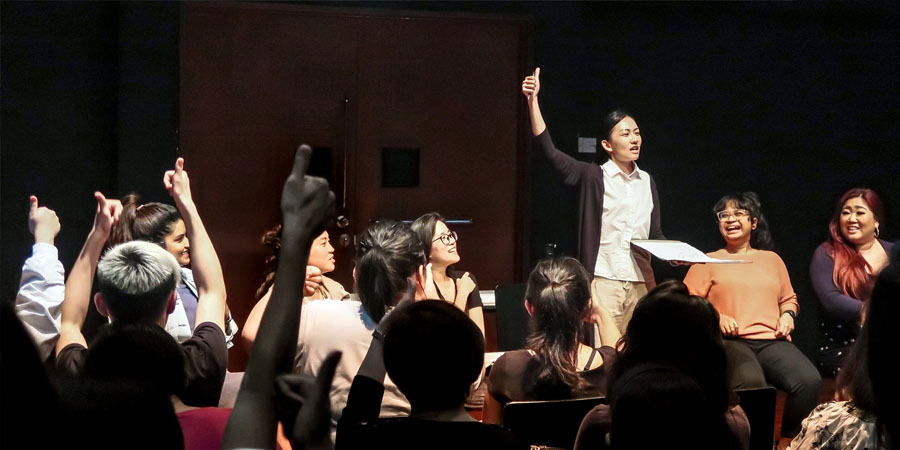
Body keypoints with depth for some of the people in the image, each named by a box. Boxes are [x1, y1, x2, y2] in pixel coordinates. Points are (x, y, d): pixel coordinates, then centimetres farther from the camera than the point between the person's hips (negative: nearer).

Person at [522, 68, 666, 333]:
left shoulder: (647, 181, 14)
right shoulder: (593, 177, -2)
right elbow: (549, 150, -13)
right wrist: (533, 101, -20)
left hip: (641, 281, 5)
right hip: (604, 280, -5)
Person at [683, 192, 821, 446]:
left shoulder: (772, 259, 27)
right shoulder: (709, 261, 16)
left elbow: (789, 298, 33)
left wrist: (787, 314, 10)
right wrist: (716, 318, -9)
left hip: (772, 340, 4)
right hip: (730, 341, -3)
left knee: (810, 381, -28)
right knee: (751, 383, -39)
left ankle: (788, 439, -6)